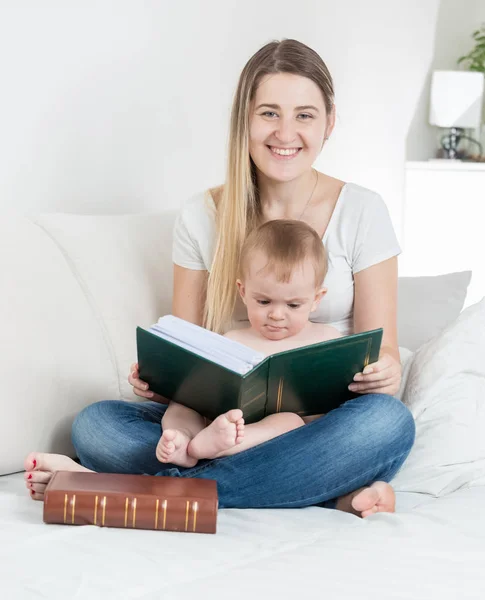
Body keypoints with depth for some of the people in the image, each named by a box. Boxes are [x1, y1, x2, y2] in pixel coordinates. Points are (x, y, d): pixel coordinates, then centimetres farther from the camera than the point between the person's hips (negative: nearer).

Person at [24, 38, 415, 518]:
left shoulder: (361, 212, 1)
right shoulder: (202, 217, 5)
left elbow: (383, 352, 1)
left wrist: (383, 374, -24)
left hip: (322, 427, -1)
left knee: (388, 420, -36)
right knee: (93, 424, -24)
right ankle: (331, 494, -27)